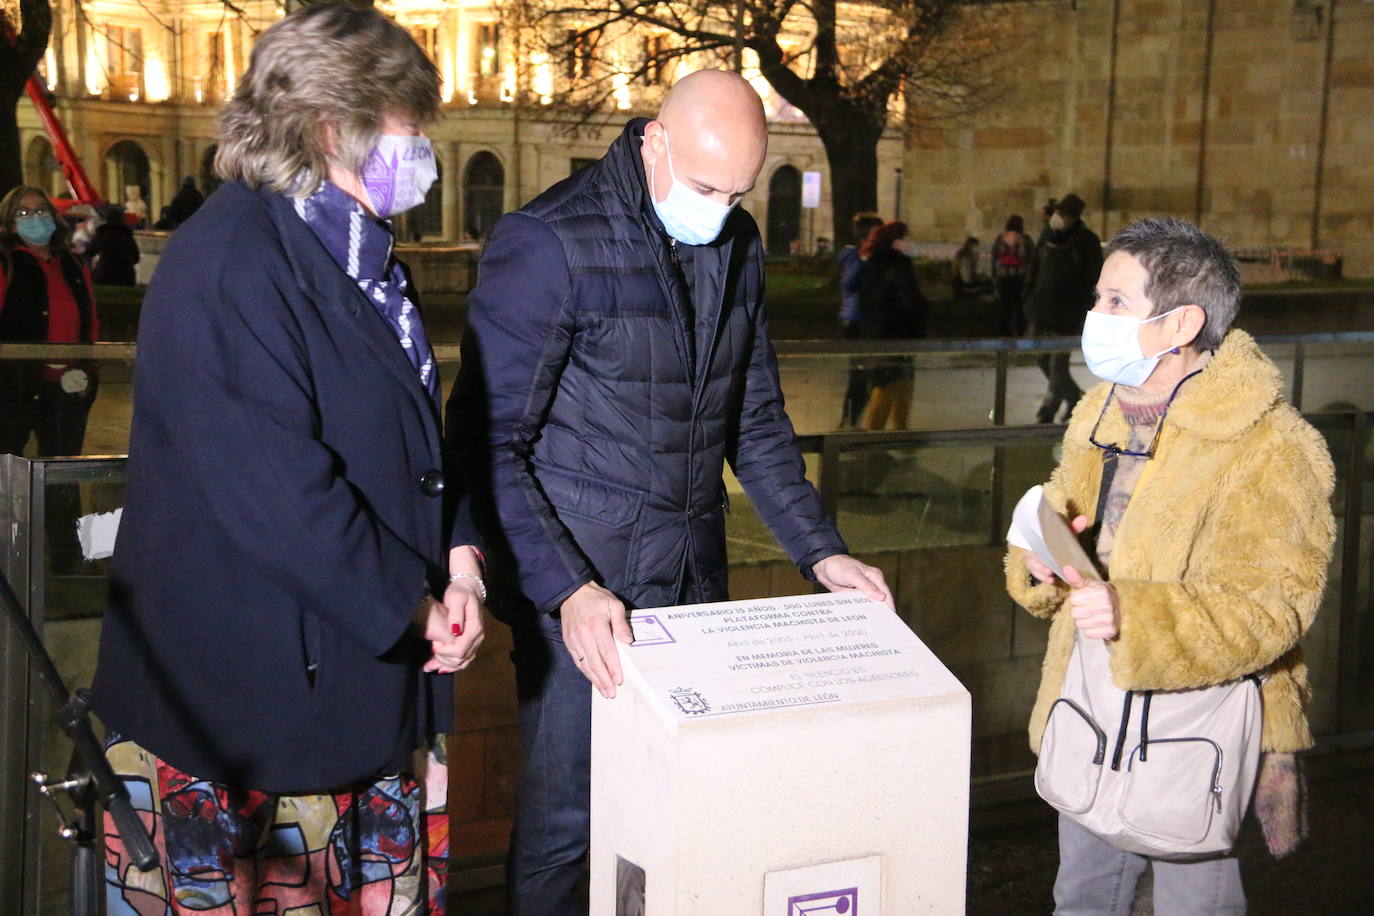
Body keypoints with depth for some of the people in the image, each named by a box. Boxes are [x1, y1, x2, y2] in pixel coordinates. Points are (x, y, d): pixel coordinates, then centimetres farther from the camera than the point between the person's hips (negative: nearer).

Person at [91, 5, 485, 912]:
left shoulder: (357, 252, 12)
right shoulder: (232, 260, -18)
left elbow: (418, 429, 17)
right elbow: (272, 487, -24)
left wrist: (460, 556, 0)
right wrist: (411, 605, -15)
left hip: (374, 674, 9)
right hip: (253, 690, -9)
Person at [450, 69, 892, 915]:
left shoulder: (737, 245, 7)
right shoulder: (550, 242, -15)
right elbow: (488, 443, -15)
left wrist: (819, 550, 6)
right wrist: (565, 591, -24)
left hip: (695, 576, 6)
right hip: (582, 584, -6)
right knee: (566, 811, 2)